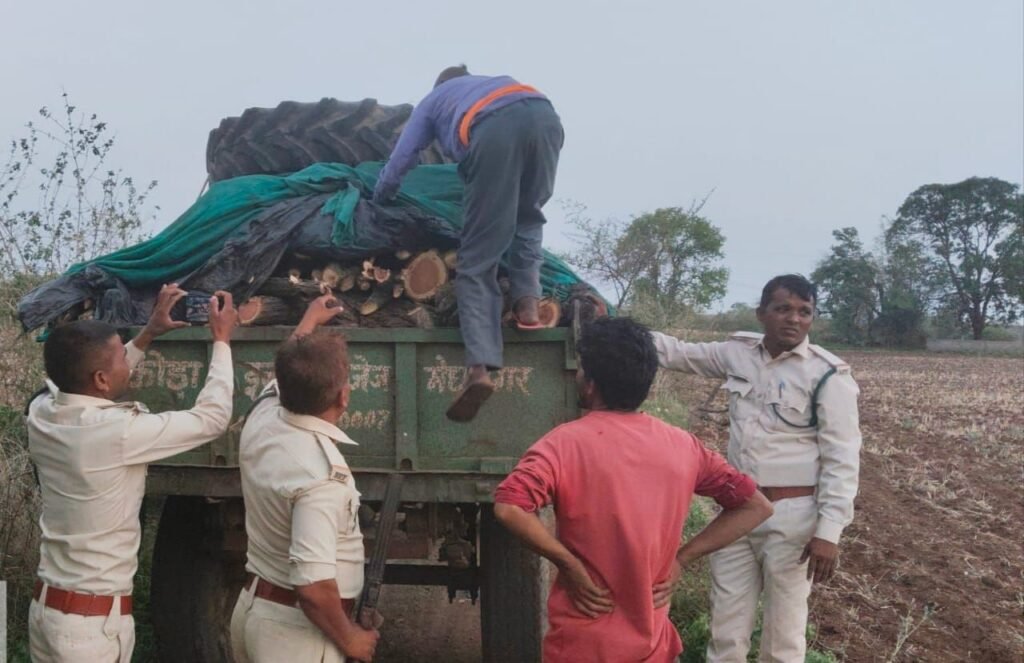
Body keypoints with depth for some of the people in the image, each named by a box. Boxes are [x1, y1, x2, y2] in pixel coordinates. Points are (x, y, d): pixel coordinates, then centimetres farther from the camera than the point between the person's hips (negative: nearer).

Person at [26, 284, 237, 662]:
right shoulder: (118, 432, -23)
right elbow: (212, 419, -12)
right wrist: (221, 340, -1)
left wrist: (148, 333, 20)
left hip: (45, 606, 8)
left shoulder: (41, 414, -2)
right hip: (93, 620, -7)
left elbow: (93, 388, 21)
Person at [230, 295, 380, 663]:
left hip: (254, 606, 9)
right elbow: (314, 585, -32)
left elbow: (287, 377, 22)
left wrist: (310, 320, 37)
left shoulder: (262, 419, -3)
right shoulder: (322, 473, -28)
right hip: (294, 626, -9)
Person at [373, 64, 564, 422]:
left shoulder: (433, 100, 38)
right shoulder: (498, 80, 47)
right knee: (528, 215, 31)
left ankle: (480, 365, -15)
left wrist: (378, 200, 53)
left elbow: (398, 164, 35)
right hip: (544, 115, 3)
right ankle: (527, 299, 10)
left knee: (478, 258, 0)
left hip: (492, 129, -3)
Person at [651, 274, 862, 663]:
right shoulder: (739, 353, 3)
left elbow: (842, 458, -12)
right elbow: (680, 353, 15)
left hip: (791, 515, -5)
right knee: (726, 628, 14)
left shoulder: (828, 374, -12)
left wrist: (829, 531, -17)